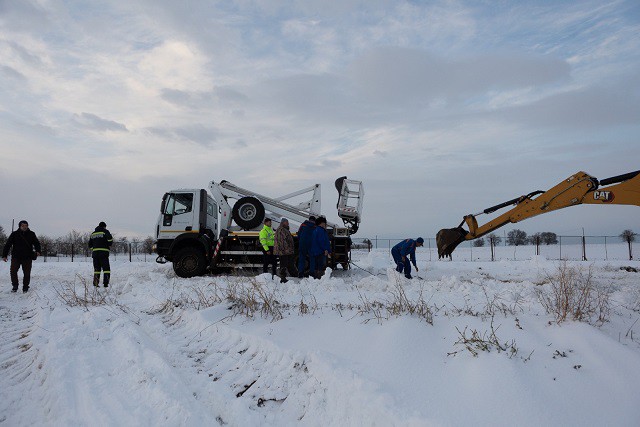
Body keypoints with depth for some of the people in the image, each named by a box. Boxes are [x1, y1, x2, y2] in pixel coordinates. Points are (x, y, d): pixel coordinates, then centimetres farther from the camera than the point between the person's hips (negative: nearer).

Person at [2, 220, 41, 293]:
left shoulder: (31, 234, 2)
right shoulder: (14, 234, 0)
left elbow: (36, 243, 6)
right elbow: (8, 245, 1)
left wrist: (37, 250, -13)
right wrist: (4, 255, -4)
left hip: (27, 258, 0)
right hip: (16, 257, 0)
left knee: (27, 273, 3)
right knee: (13, 271, -6)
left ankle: (25, 287, 17)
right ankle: (15, 286, 12)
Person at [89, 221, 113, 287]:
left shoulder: (93, 234, 19)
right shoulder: (105, 231, 1)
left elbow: (90, 244, 17)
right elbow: (110, 239, -15)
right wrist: (109, 246, 3)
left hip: (95, 253, 5)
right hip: (103, 253, -5)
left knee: (96, 268, 12)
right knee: (106, 268, -2)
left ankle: (95, 283, 7)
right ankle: (105, 283, -10)